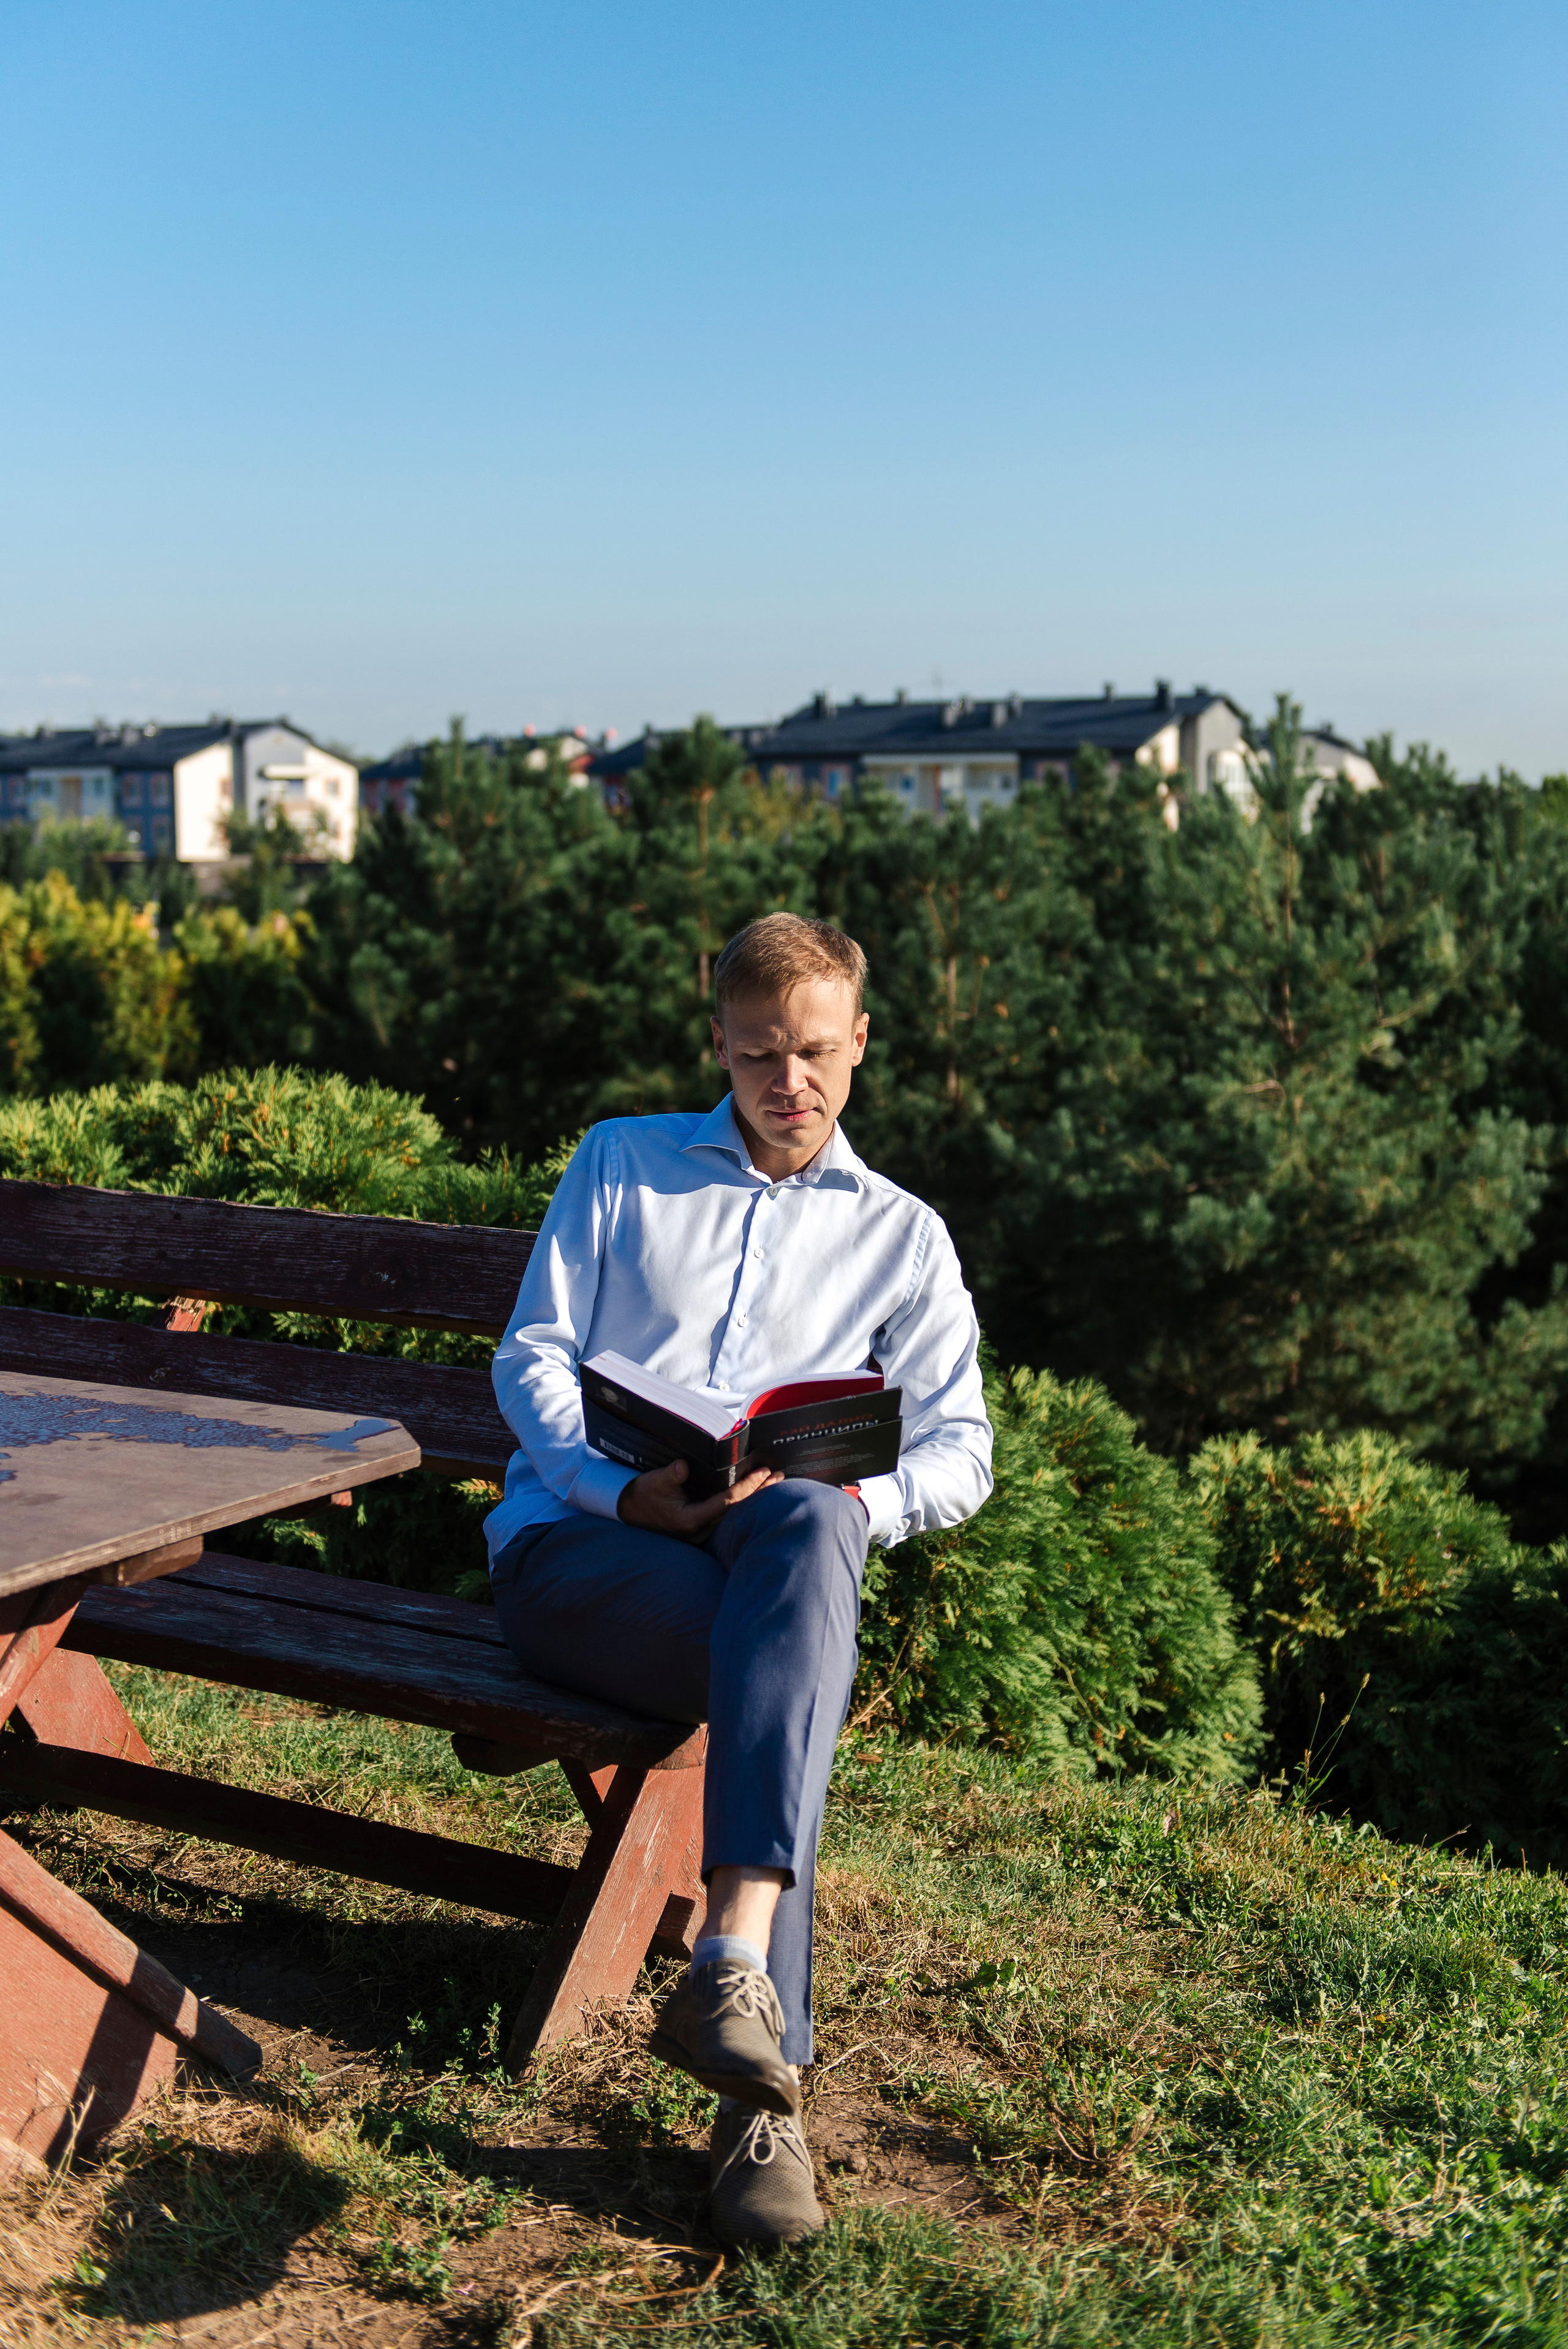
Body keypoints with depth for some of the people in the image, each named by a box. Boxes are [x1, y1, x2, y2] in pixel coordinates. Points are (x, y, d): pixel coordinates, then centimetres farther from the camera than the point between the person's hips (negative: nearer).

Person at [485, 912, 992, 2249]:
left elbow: (960, 1449, 12)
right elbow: (532, 1356, 9)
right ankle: (769, 2080, -41)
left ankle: (734, 1962, -48)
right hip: (573, 1546, -1)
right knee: (787, 1670, -34)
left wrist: (853, 1506, -12)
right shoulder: (622, 1162, 20)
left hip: (771, 1554, 1)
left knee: (806, 1530, -38)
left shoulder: (903, 1237, 21)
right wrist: (623, 1488, -11)